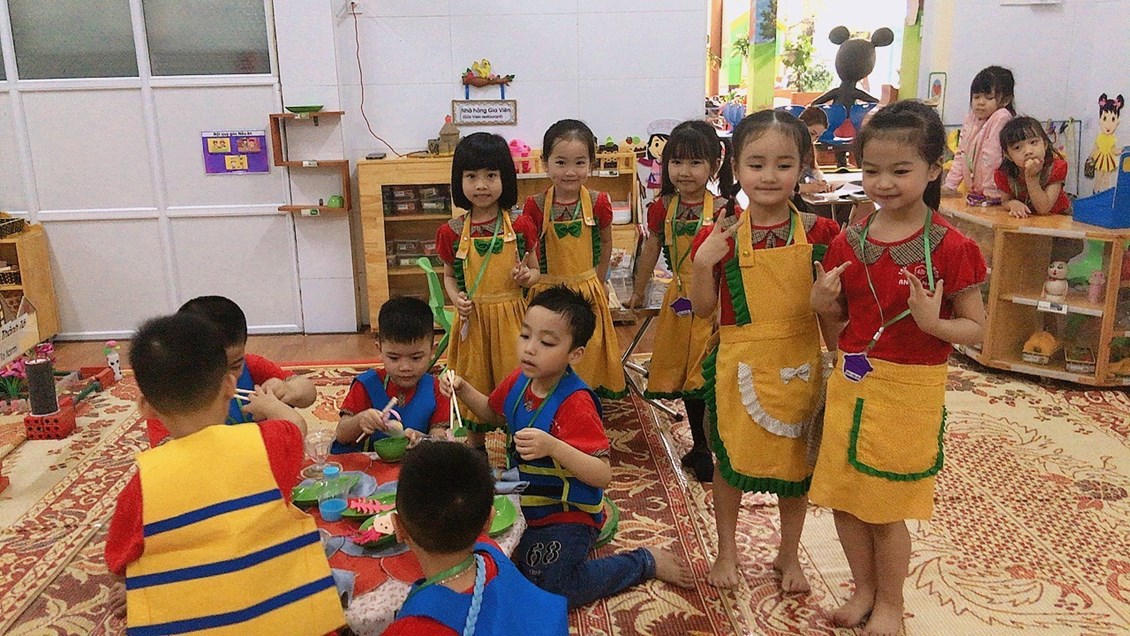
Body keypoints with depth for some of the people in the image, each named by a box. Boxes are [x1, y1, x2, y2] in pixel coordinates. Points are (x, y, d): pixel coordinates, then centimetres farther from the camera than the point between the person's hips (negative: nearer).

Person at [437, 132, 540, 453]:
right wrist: (457, 299, -11)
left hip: (511, 315, -1)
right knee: (474, 386, 12)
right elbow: (449, 275, 8)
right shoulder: (452, 231, -3)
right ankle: (475, 451, 31)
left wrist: (526, 276, -17)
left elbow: (534, 271, 6)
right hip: (473, 318, 1)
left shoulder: (520, 226, -4)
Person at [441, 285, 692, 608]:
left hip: (566, 514, -8)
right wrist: (463, 390, -4)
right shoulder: (519, 380, -8)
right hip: (525, 504, 8)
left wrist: (553, 447, -48)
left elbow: (603, 475, -35)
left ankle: (646, 561, 3)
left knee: (552, 590, -17)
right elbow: (492, 412, 14)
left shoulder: (575, 405, -30)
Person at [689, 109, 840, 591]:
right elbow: (703, 308, -4)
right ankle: (727, 550, 36)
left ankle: (789, 554, 38)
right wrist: (703, 261, -20)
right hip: (740, 365, -1)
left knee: (796, 460, 16)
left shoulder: (818, 231, -6)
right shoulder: (722, 236, -9)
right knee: (730, 459, 13)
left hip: (799, 364, 1)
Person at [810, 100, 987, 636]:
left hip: (909, 391, -5)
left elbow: (976, 328, -8)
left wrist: (933, 322, -28)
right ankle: (864, 590, 38)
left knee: (886, 510, 7)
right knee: (843, 500, 14)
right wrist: (823, 303, -11)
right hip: (849, 383, 5)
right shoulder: (849, 241, 1)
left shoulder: (949, 246, -13)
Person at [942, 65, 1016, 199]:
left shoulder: (1001, 117, -13)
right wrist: (949, 186, 5)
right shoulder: (970, 119, 8)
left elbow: (992, 157, -17)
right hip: (969, 191, 6)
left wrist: (990, 193, -19)